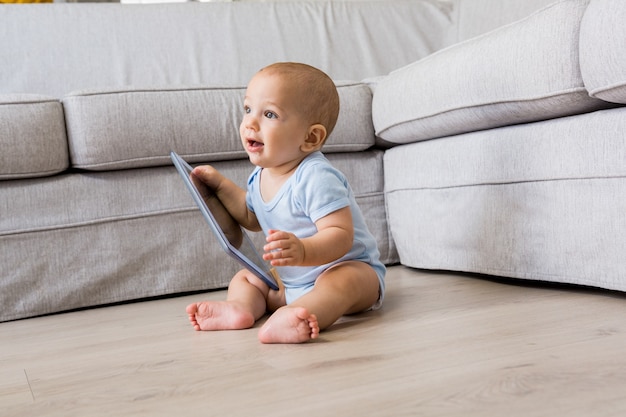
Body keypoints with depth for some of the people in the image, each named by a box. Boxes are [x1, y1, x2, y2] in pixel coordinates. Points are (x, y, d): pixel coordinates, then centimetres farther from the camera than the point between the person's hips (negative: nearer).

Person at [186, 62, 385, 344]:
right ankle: (239, 308, -21)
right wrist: (220, 185, 14)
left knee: (341, 280, -38)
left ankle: (293, 316, -62)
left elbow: (340, 235, -32)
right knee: (244, 278, 9)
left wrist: (303, 251, -50)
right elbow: (253, 218, 22)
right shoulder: (261, 176, 2)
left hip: (349, 267, -8)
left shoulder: (315, 178, -25)